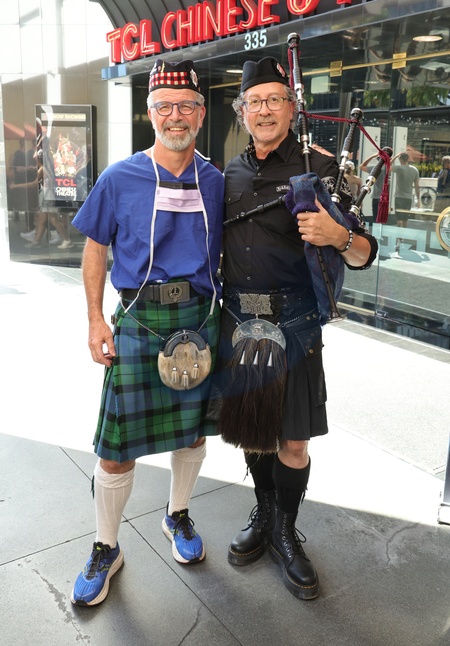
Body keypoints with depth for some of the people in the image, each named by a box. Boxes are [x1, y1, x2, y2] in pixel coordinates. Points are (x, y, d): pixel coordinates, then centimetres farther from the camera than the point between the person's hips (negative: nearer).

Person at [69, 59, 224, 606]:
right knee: (118, 446, 1)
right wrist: (96, 320, -3)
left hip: (201, 318, 3)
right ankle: (105, 549, 24)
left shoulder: (215, 182, 5)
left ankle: (178, 516, 41)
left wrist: (224, 315, 8)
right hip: (139, 320, -2)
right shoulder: (119, 179, -2)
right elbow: (95, 250, 3)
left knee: (193, 429, 15)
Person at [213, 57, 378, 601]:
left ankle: (285, 534, 28)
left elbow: (363, 255, -6)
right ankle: (263, 514, 39)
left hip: (293, 326, -3)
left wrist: (339, 237, -27)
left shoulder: (319, 169, -3)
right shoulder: (230, 175, 9)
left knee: (293, 439, 5)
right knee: (248, 428, 15)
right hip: (237, 321, 4)